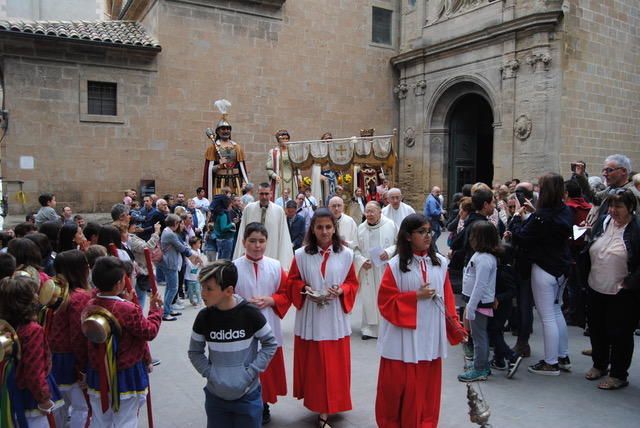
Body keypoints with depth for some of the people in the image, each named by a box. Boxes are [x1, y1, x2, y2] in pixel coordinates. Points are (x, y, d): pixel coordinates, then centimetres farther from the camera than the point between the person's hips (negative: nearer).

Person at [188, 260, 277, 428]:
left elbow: (271, 344, -5)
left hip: (248, 396, -2)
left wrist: (251, 371, -13)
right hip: (215, 396, 2)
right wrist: (209, 372, -9)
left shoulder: (250, 314, -16)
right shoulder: (204, 317, -8)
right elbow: (194, 352, 4)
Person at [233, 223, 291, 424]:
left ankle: (264, 405, 32)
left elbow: (286, 294, 5)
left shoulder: (275, 266, -1)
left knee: (268, 369, 13)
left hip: (268, 328, 2)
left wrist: (270, 300, -12)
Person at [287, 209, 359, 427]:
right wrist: (305, 289, -15)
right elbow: (292, 282, 5)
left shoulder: (346, 254, -2)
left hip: (335, 319, 0)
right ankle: (316, 403, 28)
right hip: (309, 319, 0)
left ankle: (326, 409, 19)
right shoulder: (301, 255, -3)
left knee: (334, 365, 6)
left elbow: (352, 283, 6)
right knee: (312, 364, 8)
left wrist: (341, 291, -14)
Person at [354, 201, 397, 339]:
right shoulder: (361, 228, 4)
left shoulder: (390, 225, -4)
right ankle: (369, 328, 17)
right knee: (368, 298, 5)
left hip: (386, 270, -2)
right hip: (368, 271, 2)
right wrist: (362, 260, -8)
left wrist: (389, 252, -15)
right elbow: (355, 249, 9)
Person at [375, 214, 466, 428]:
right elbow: (386, 300, -8)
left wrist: (455, 325, 4)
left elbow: (447, 298, 8)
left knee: (428, 385, 11)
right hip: (403, 336, -3)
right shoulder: (396, 265, -10)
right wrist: (416, 295, -15)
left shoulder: (440, 262, 2)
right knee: (399, 385, 5)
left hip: (430, 336, 3)